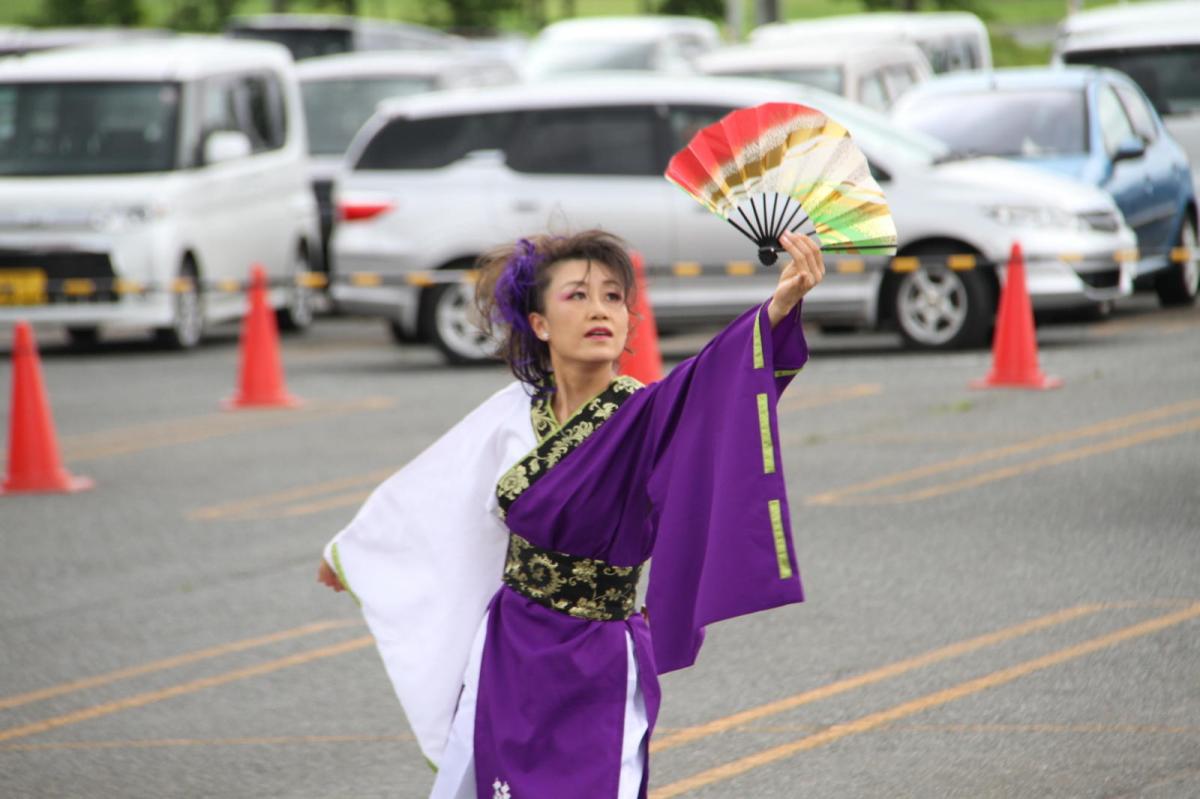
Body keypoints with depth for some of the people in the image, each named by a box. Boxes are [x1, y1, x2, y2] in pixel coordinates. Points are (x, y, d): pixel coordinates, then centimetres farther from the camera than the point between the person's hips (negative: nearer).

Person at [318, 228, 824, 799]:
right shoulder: (514, 413, -1)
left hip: (594, 677, -4)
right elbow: (432, 489, 16)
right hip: (508, 660, 4)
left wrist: (778, 310, -56)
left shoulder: (646, 417, -15)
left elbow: (714, 388, -37)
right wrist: (350, 551, 31)